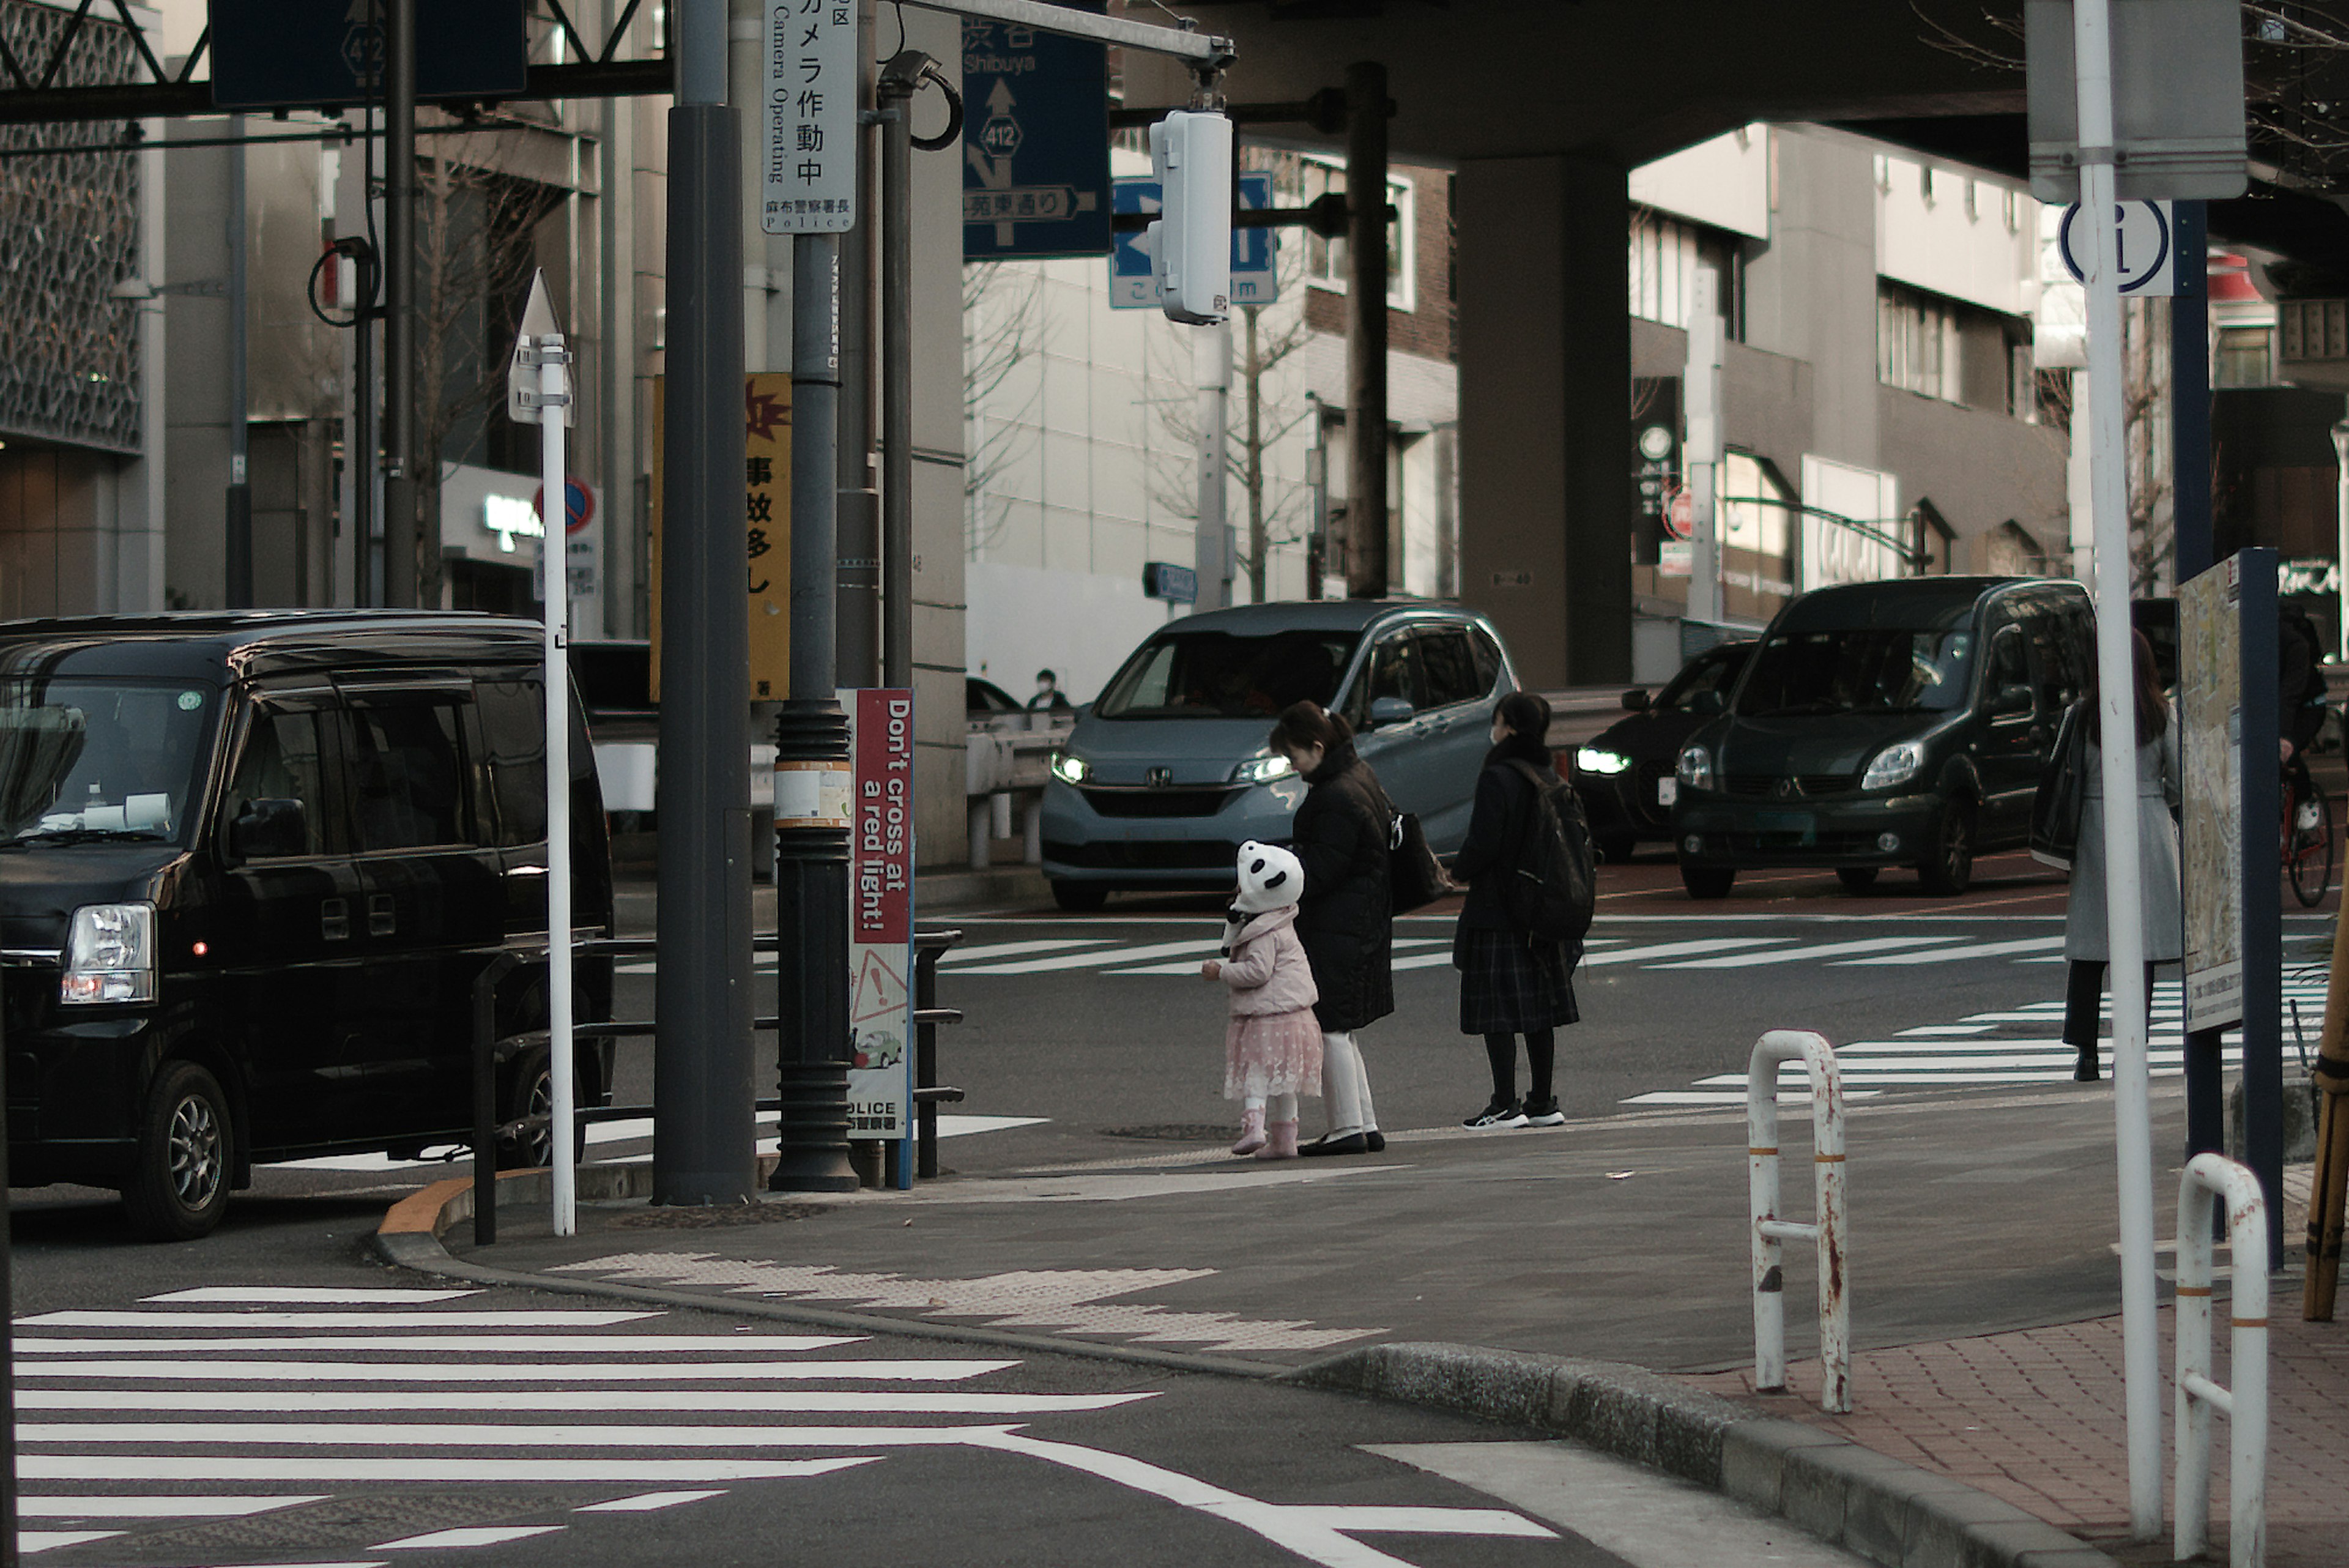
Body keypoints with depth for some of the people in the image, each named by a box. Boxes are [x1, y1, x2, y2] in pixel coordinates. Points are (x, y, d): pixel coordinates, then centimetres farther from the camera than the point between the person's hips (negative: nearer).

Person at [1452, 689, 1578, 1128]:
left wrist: (1459, 872, 0)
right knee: (1538, 1010, 12)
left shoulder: (1497, 779, -16)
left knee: (1497, 1011, -4)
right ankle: (1542, 1103, 15)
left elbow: (1483, 845, -20)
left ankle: (1505, 1105, -6)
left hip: (1496, 909, -8)